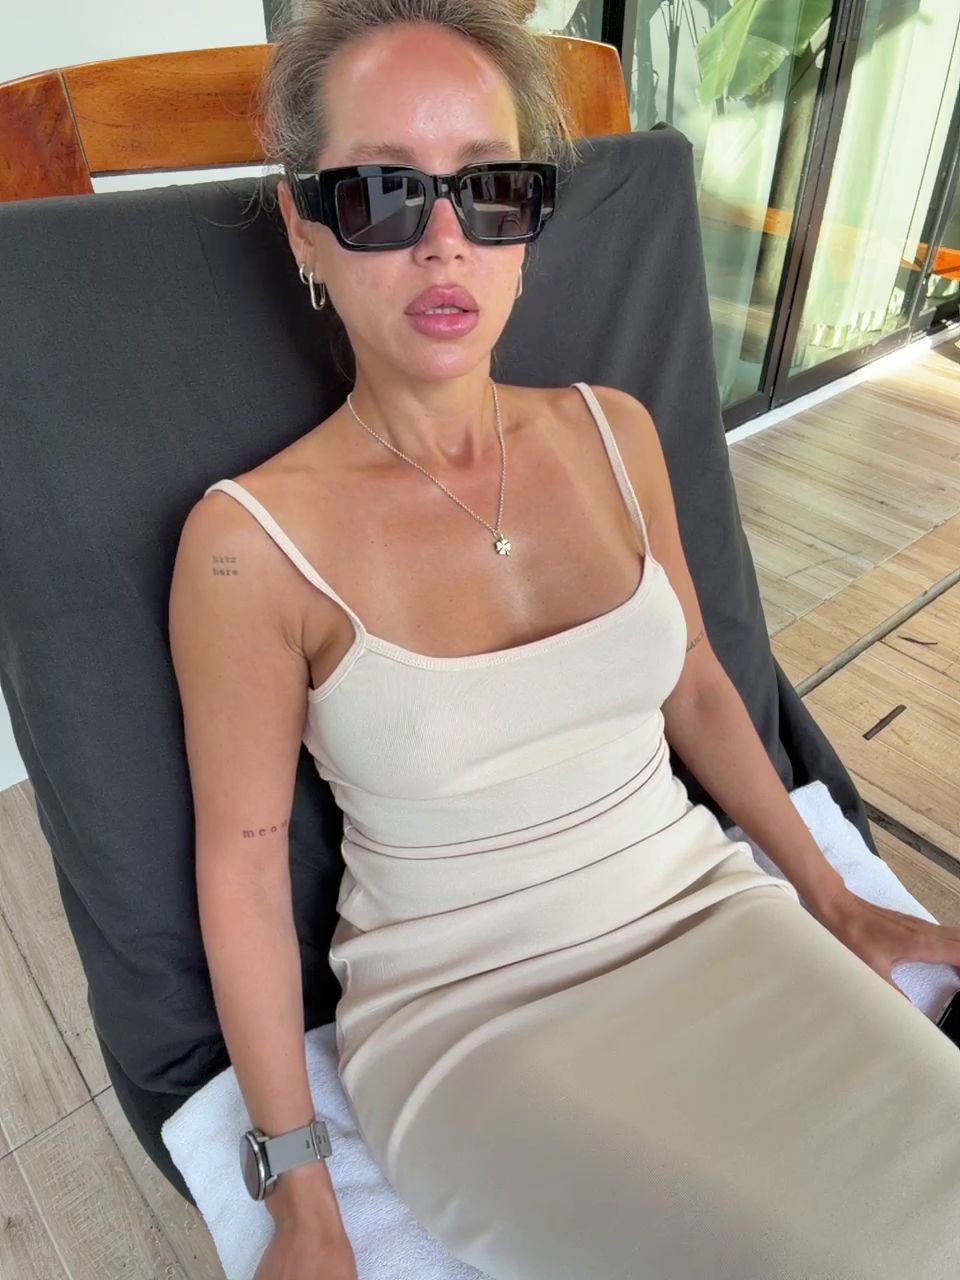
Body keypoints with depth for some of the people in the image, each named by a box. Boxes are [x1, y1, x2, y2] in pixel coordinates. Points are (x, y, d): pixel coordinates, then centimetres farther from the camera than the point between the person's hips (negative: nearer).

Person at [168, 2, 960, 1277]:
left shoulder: (614, 431, -1)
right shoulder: (251, 541, -14)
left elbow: (695, 688, 8)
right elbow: (242, 862, -8)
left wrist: (829, 897, 11)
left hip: (706, 909, 4)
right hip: (461, 1005, -3)